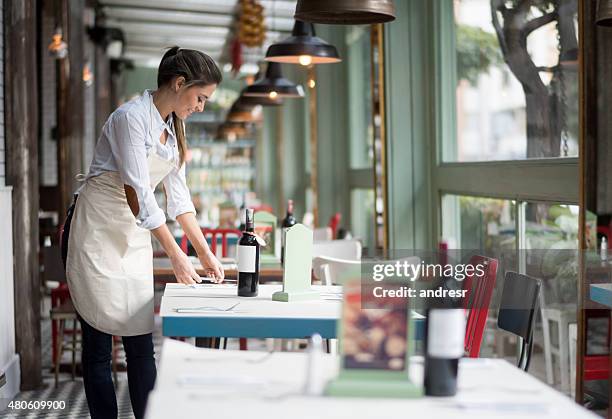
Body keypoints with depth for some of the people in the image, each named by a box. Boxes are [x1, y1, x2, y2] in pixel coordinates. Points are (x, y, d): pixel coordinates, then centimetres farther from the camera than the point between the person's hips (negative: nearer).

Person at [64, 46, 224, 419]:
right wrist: (176, 256, -21)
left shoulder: (173, 126, 9)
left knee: (141, 342, 4)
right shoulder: (132, 117, -18)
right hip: (97, 234, -7)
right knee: (99, 344, -2)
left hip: (135, 236, 8)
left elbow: (178, 194, 12)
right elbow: (137, 193, -23)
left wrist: (206, 252, 7)